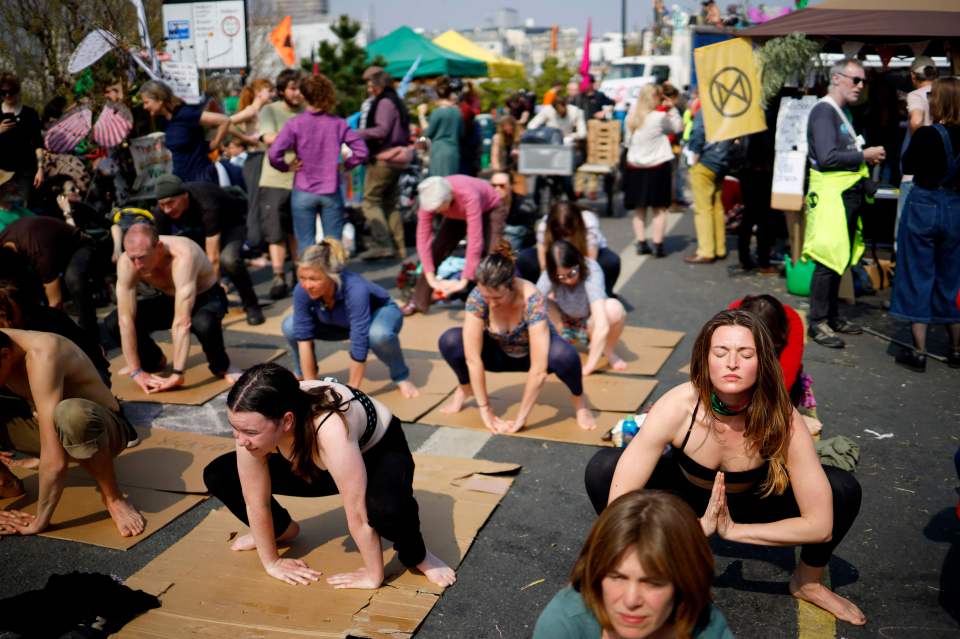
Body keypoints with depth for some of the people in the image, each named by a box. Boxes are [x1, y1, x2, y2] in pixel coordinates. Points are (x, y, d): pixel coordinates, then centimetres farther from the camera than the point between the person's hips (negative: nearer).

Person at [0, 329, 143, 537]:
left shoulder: (40, 355, -33)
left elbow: (55, 461, -33)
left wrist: (39, 522, -25)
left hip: (102, 429, -7)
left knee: (71, 415, -41)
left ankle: (113, 498, -18)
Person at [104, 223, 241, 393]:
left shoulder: (182, 256, -39)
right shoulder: (126, 262, -24)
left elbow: (182, 322, -41)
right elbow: (126, 320, -23)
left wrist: (177, 374, -42)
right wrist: (136, 371, -25)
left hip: (207, 298, -5)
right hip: (170, 299, 5)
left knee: (204, 323, -41)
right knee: (113, 322, -14)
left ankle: (221, 366, -8)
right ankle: (154, 361, 14)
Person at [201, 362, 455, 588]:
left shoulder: (331, 431, -45)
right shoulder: (254, 424, -30)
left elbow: (358, 512, -35)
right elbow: (256, 501, -16)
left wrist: (373, 576, -25)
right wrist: (271, 562, -7)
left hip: (380, 450, -5)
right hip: (316, 465, 5)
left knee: (386, 507, -40)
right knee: (217, 475, -7)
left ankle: (414, 555, -5)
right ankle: (282, 530, 20)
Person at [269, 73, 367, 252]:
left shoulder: (295, 123, -7)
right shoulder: (337, 123, -1)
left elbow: (274, 154, -17)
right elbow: (361, 151, -4)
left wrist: (286, 167, 0)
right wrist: (345, 165, 8)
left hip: (303, 193, -1)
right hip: (331, 192, 1)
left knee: (306, 246, 6)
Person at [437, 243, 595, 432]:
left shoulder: (532, 301, -36)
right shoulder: (478, 296, -29)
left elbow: (539, 370, -37)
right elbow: (472, 357, -28)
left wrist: (520, 417, -32)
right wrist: (485, 411, -26)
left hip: (535, 350, -2)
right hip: (501, 352, 3)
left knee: (564, 355, -38)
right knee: (449, 341, -25)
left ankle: (578, 399, -5)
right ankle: (465, 388, 6)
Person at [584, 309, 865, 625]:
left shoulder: (781, 419, -32)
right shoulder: (677, 407, -35)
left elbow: (820, 525, -29)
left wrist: (733, 530, -29)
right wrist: (700, 527, -36)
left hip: (753, 502, 1)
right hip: (682, 493, -1)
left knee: (844, 490, -25)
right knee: (602, 468, -29)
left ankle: (808, 581, 6)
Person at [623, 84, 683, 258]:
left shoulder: (631, 117, 2)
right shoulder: (660, 117, -12)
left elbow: (628, 141, 9)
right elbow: (678, 127, 0)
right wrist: (672, 109, 5)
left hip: (635, 167, 4)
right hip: (658, 167, -4)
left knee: (639, 209, 11)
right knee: (659, 209, 3)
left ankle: (641, 244, 9)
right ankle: (657, 245, -1)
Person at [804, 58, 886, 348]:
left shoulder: (843, 112, 18)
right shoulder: (824, 111, -12)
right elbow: (827, 157, -22)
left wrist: (867, 156, 8)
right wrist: (864, 155, -12)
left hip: (849, 194, 10)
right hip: (831, 195, -10)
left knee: (840, 259, 14)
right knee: (829, 260, -8)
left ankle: (832, 316, 23)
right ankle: (818, 322, -1)